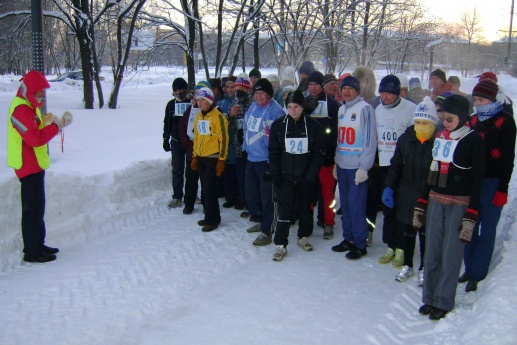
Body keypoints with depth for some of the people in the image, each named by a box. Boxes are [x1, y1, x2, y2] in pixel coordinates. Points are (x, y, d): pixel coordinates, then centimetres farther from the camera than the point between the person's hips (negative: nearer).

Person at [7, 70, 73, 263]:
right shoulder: (21, 110, -19)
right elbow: (35, 138, -27)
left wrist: (46, 121, -2)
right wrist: (57, 125, -22)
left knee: (37, 207, 17)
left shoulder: (29, 106, 14)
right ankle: (31, 252, 1)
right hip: (28, 165, -11)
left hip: (35, 164, 11)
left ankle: (37, 244, 28)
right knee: (33, 209, -6)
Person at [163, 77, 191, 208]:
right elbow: (167, 123, 12)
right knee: (177, 170, 5)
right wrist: (166, 139, 9)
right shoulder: (171, 104, 6)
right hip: (176, 142, 2)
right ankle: (177, 196, 12)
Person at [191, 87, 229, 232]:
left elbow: (223, 139, -14)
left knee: (209, 189, -7)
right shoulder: (198, 117, 12)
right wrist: (194, 156, 19)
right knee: (205, 189, 12)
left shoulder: (217, 117, -12)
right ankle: (209, 216, 22)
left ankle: (212, 220, 3)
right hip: (201, 158, 8)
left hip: (213, 159, -8)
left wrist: (222, 159, -15)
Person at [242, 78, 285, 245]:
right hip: (251, 158, 8)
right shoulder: (253, 107, 9)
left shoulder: (276, 110, -16)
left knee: (266, 197, -1)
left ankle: (266, 232, 7)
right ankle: (260, 221, 38)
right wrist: (245, 148, 20)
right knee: (250, 193, 18)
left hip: (266, 160, -8)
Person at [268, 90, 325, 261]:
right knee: (284, 210, -4)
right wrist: (276, 176, -8)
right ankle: (280, 245, 2)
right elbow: (273, 152, 0)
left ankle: (303, 237, 33)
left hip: (306, 177, 1)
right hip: (285, 176, -1)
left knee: (306, 208, 14)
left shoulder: (312, 125, -4)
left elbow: (318, 153, -3)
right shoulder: (278, 125, -2)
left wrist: (311, 176, -11)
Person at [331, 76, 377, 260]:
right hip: (342, 165, 7)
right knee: (345, 204, 11)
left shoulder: (365, 108, -7)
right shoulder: (341, 109, 13)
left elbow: (370, 139, -11)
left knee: (356, 205, -5)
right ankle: (348, 239, 22)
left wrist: (364, 167, -14)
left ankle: (360, 244, 5)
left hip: (357, 167, -6)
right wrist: (336, 162, 12)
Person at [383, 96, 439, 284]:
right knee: (406, 232, 16)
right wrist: (389, 187, -1)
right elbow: (395, 166, 7)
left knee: (426, 233, 12)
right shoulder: (405, 140, 0)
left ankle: (424, 268, 29)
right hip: (406, 197, 4)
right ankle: (407, 265, 35)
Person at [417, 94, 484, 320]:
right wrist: (421, 205, 13)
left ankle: (443, 302, 13)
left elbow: (477, 179, -8)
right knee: (432, 253, 8)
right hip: (435, 201, 5)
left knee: (450, 255, -1)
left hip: (460, 204, -5)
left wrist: (471, 215, -12)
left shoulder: (473, 140, -7)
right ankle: (429, 298, 21)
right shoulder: (438, 137, 9)